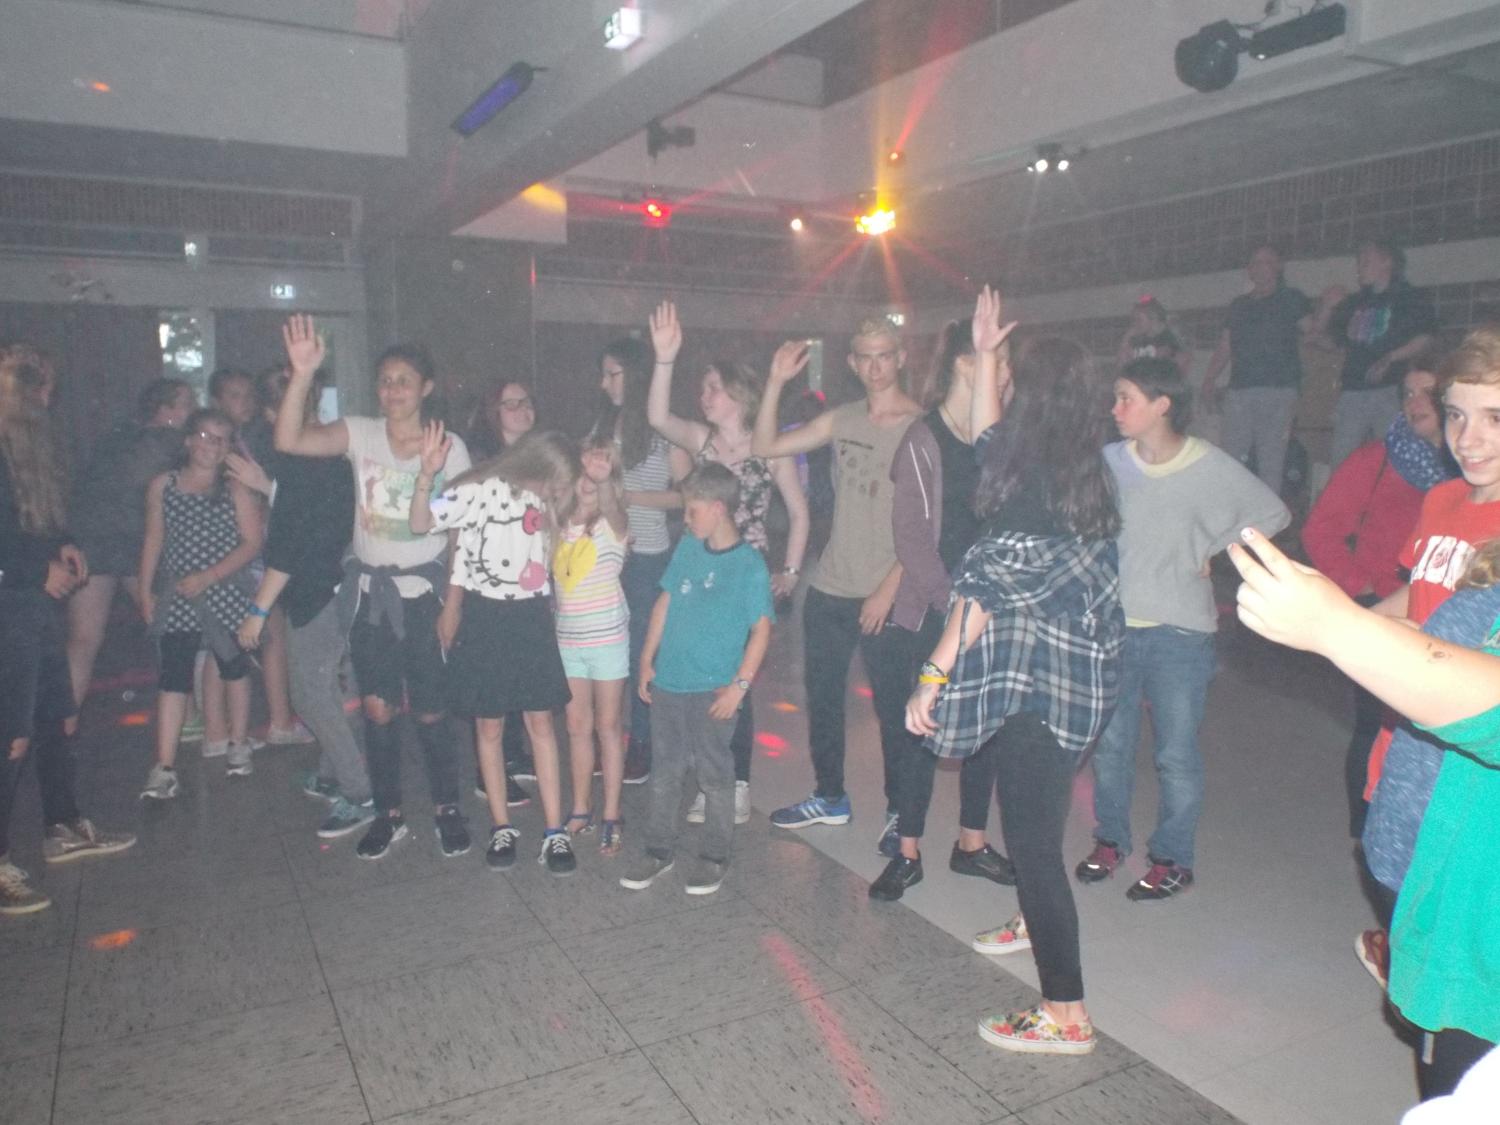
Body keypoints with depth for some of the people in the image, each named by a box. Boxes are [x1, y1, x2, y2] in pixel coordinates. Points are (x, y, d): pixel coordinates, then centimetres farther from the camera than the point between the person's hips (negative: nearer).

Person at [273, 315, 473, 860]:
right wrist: (302, 375, -30)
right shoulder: (360, 434, -2)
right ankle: (388, 814, 24)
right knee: (377, 709, 7)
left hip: (423, 589, -2)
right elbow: (288, 440, -17)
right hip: (370, 589, 2)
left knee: (430, 711, 4)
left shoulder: (449, 447, -5)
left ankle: (447, 809, 23)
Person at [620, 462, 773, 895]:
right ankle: (658, 850, 28)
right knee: (664, 770, 14)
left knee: (715, 774, 7)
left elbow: (761, 629, -10)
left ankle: (715, 856, 23)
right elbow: (665, 602, 11)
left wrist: (740, 685, -14)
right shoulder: (687, 547, 4)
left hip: (713, 691, -5)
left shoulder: (749, 564, -11)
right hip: (667, 682, 5)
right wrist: (647, 660, 10)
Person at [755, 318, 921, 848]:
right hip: (829, 590, 6)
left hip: (885, 596, -6)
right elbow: (764, 447, 5)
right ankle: (830, 797, 33)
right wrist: (777, 381, -3)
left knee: (893, 706, 3)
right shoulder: (842, 420, 8)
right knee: (821, 697, 15)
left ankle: (900, 809, 22)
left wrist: (889, 588, -17)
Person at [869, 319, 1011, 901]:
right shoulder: (924, 440, -7)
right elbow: (910, 535, -10)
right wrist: (954, 601, -14)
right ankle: (907, 853, 15)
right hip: (935, 608, -5)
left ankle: (971, 844, 26)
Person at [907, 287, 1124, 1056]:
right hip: (1075, 677, 10)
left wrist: (933, 676, -16)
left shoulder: (1031, 494, -21)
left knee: (1031, 835, -1)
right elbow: (989, 435, 20)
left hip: (1039, 684, -10)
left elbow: (985, 592, -21)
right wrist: (986, 352, 23)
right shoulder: (1081, 477, 6)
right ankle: (1036, 921, 51)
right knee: (1033, 821, 28)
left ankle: (1066, 1015, 9)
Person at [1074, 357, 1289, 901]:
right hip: (1112, 625, 3)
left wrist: (1210, 552, 1)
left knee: (1176, 753, 7)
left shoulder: (1211, 467, -9)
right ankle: (1110, 839, 33)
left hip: (1179, 631, -2)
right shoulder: (1109, 461, -5)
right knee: (1109, 743, 14)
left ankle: (1172, 859, 23)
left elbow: (1272, 513, 3)